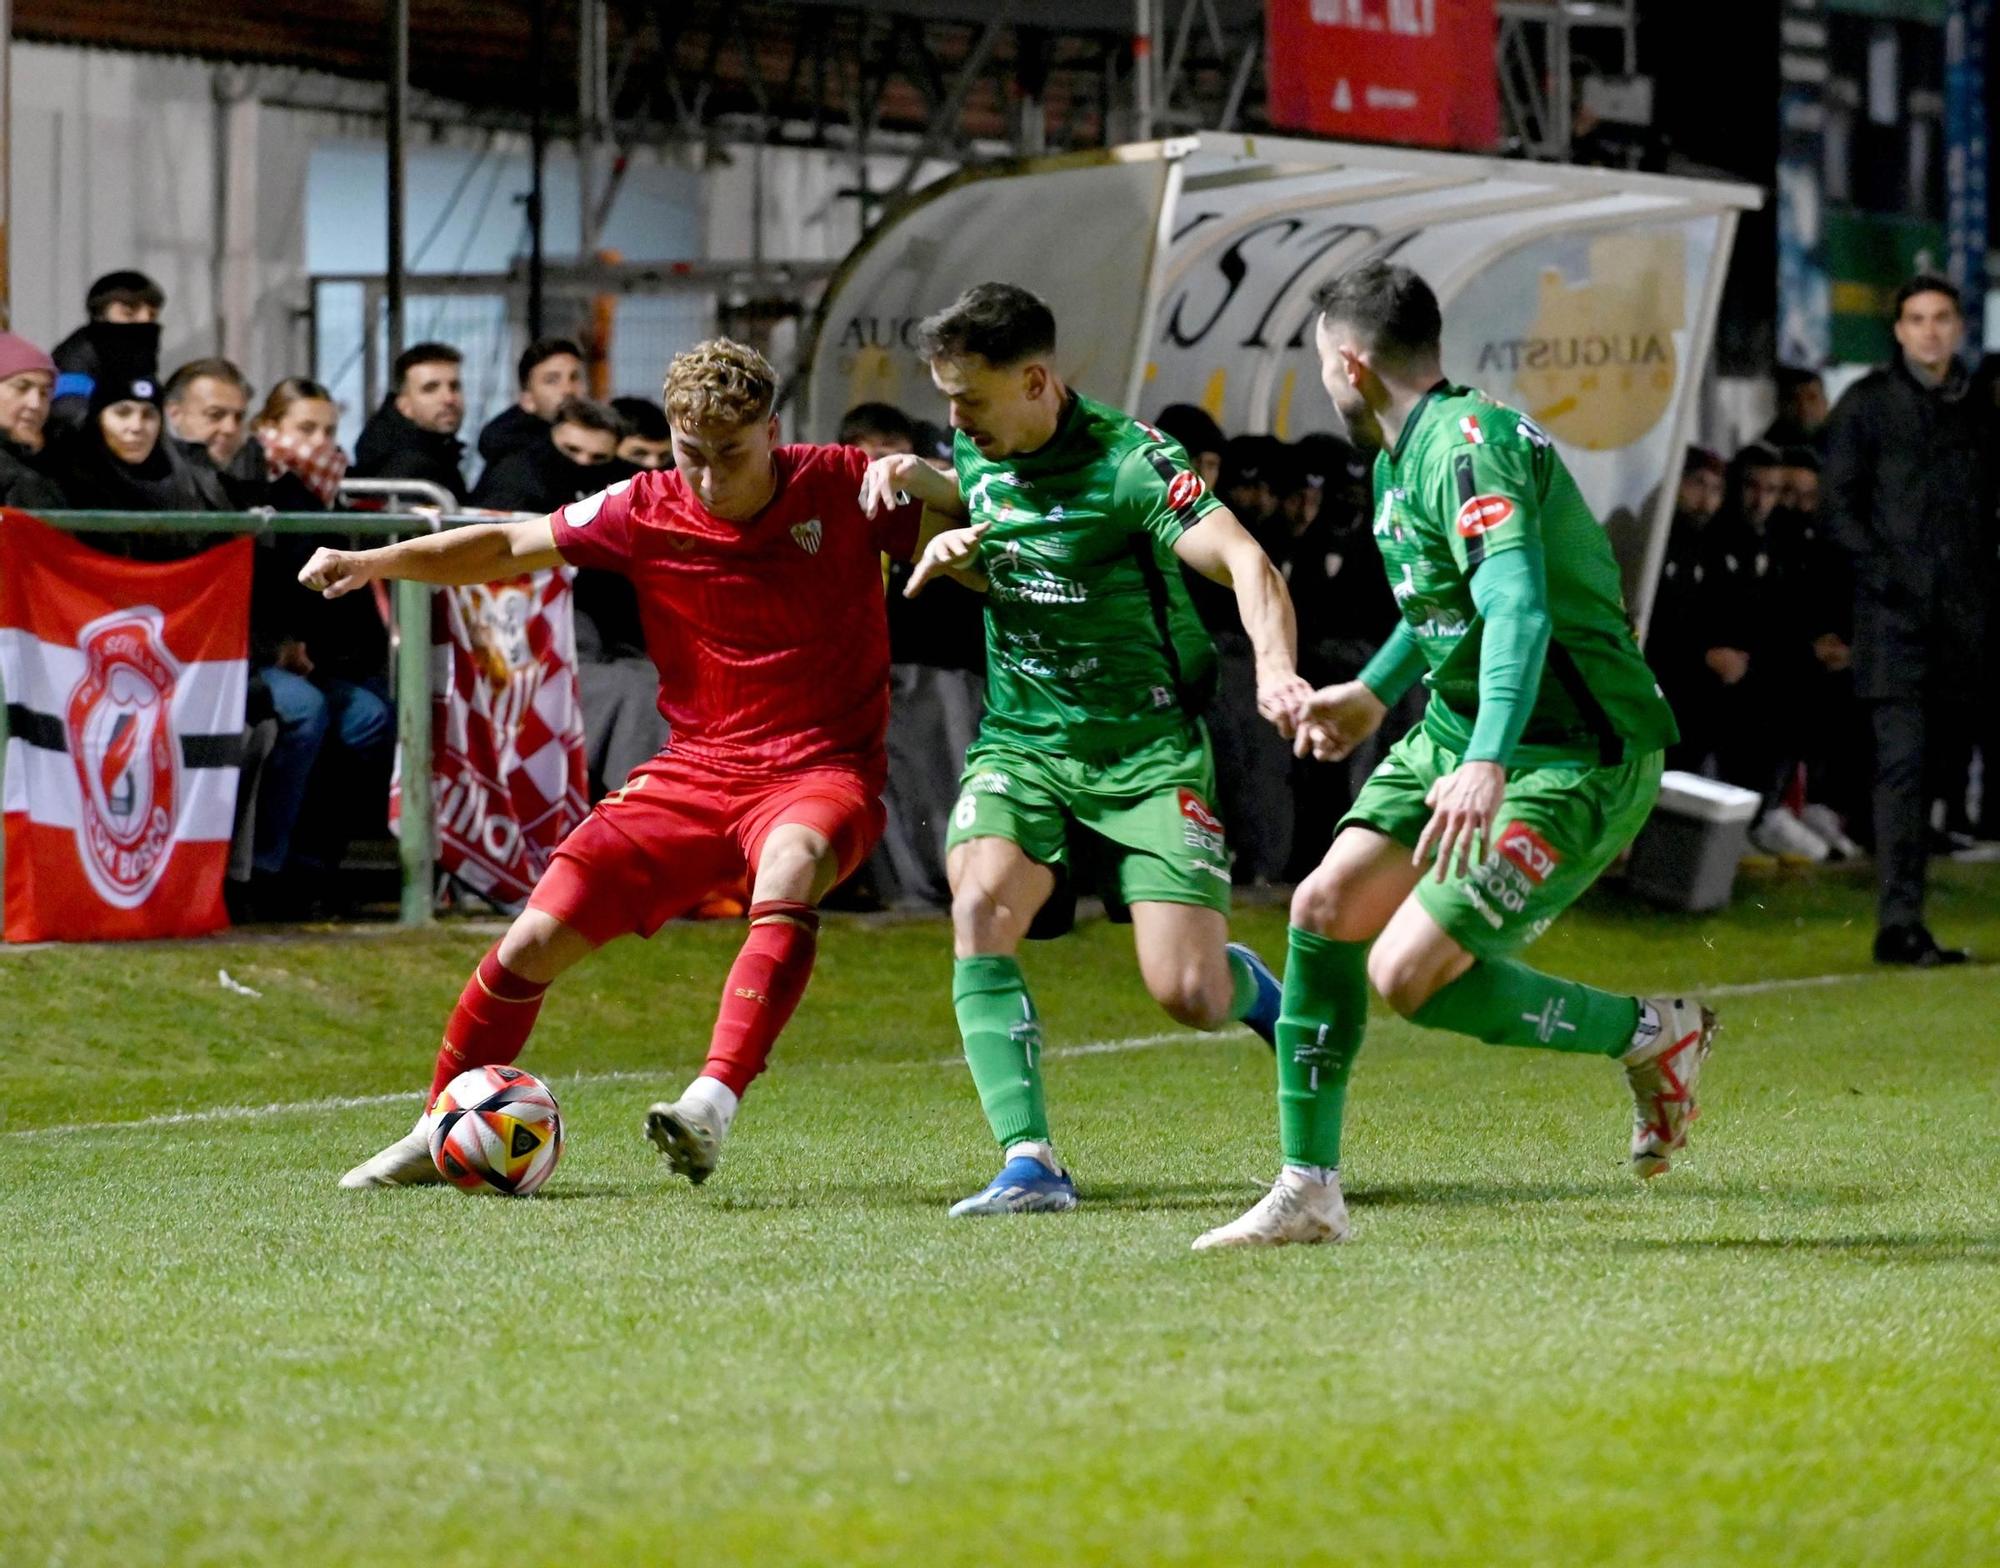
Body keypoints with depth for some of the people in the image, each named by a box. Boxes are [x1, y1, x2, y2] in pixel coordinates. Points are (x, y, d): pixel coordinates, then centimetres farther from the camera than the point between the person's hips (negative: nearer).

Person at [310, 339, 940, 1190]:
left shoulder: (843, 487, -8)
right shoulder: (646, 511, -3)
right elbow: (512, 546, 7)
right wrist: (371, 561, -5)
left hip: (822, 770, -3)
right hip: (696, 769, 3)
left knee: (791, 864, -40)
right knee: (534, 941, -4)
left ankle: (713, 1106, -47)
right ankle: (439, 1136, 19)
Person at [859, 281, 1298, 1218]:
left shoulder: (1130, 462, -17)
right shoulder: (979, 452, 4)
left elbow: (1246, 563, -29)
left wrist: (1275, 667, -48)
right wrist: (916, 478, 7)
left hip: (1146, 749, -5)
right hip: (1019, 744, 5)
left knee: (1187, 997, -12)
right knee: (980, 906, -26)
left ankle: (1252, 987, 28)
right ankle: (1028, 1164, -28)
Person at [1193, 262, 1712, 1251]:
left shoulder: (1464, 447, -20)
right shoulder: (1402, 457, 12)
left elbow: (1520, 605, -35)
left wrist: (1486, 762, -47)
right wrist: (1374, 692, 41)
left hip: (1578, 760, -10)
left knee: (1405, 974, -16)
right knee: (1325, 909, -2)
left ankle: (1653, 1036, 3)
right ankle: (1308, 1190, 6)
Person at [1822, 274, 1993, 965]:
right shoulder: (1868, 403, 2)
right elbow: (1837, 501, -1)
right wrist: (1883, 575, -12)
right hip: (1893, 618, -5)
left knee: (1930, 766, 8)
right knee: (1902, 761, -12)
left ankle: (1905, 917, 16)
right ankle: (1899, 925, -16)